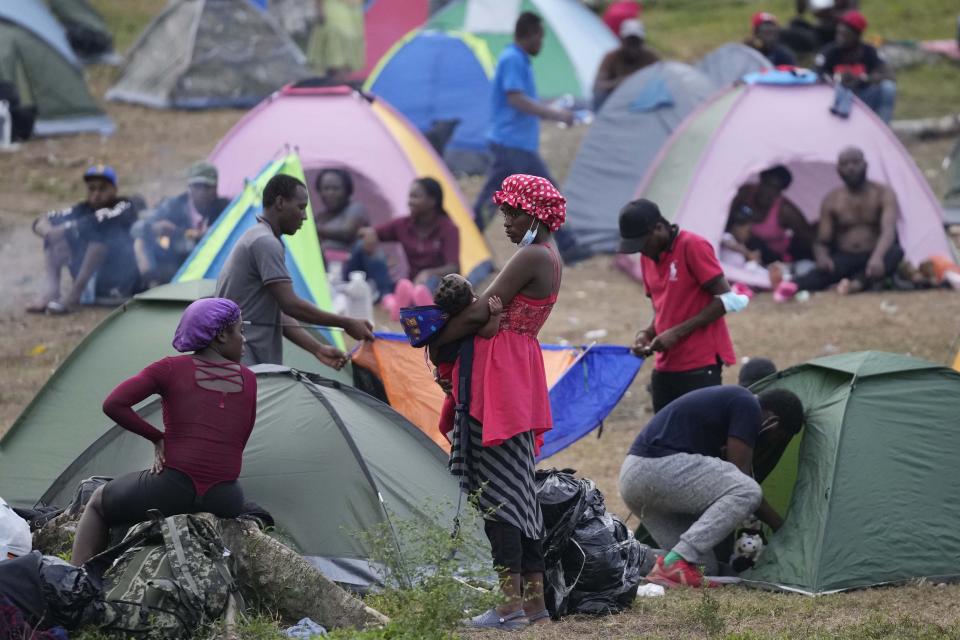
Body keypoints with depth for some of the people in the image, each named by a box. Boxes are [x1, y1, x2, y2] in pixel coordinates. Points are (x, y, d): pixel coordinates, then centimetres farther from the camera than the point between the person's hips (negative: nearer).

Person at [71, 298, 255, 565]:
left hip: (170, 493, -2)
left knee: (97, 503, 28)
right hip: (223, 502, 2)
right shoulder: (248, 380, 8)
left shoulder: (171, 369, 1)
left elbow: (114, 405, -7)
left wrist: (157, 438, 4)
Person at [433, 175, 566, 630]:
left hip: (499, 371, -10)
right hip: (518, 370, 10)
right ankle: (535, 601, 13)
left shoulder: (532, 256, -13)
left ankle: (510, 604, -12)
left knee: (497, 488, -10)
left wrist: (436, 341, -3)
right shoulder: (549, 258, 18)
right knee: (518, 489, 12)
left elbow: (481, 312, -16)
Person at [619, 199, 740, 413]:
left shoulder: (693, 247, -11)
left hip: (700, 367, -7)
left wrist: (677, 332, -16)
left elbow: (726, 299, -14)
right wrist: (648, 333, 0)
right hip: (665, 368, 8)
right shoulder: (648, 257, 12)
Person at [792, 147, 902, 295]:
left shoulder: (883, 194, -1)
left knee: (896, 253, -35)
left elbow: (888, 231, -18)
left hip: (874, 260, 0)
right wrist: (822, 257, -22)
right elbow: (822, 243, 6)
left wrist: (877, 257, -42)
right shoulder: (831, 200, 7)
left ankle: (856, 284, -57)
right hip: (845, 259, 0)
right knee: (824, 271, -35)